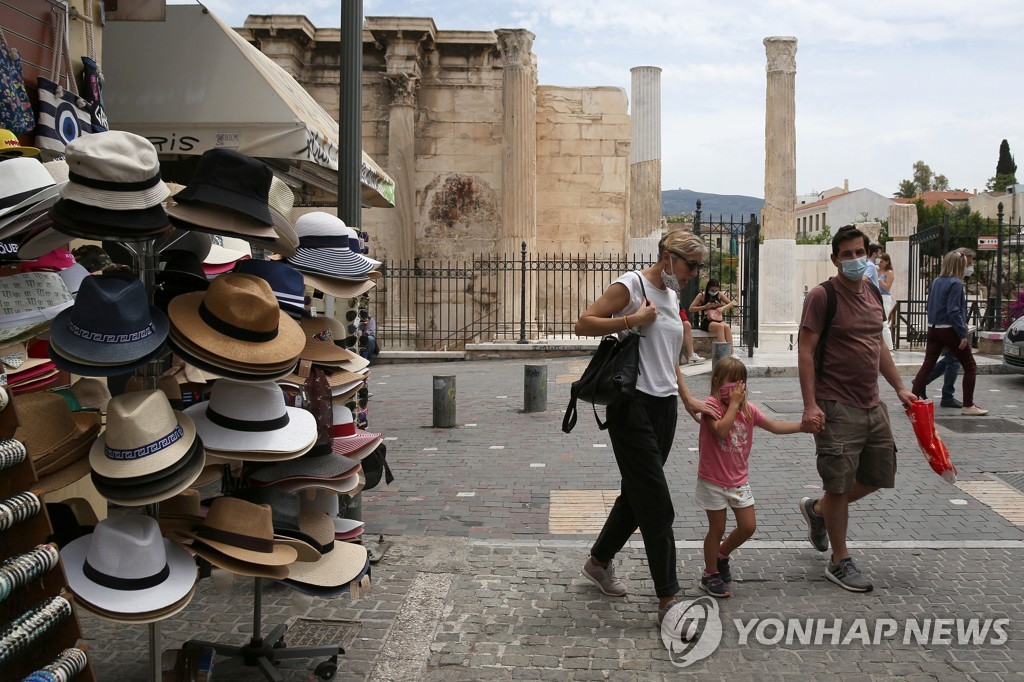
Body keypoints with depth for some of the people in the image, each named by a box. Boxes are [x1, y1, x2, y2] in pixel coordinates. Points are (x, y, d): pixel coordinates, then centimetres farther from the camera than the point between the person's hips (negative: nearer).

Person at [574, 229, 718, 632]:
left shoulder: (671, 296, 17)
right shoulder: (632, 285, -8)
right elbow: (584, 324, -15)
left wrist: (687, 399, 16)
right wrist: (635, 319, -19)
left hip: (664, 406, 9)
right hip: (633, 405, -9)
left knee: (638, 493, 17)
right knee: (657, 504, -8)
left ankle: (599, 562, 37)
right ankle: (668, 600, -1)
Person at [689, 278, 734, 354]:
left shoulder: (719, 294, 10)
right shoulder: (701, 295, 0)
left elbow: (731, 303, 16)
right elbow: (691, 309, -1)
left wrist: (723, 308, -5)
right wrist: (704, 307, -14)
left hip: (719, 320, 3)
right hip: (706, 322, -3)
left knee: (727, 326, -31)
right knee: (720, 326, -35)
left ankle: (731, 352, -36)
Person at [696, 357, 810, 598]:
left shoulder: (748, 409, 3)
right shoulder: (712, 405, -16)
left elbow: (775, 426, 4)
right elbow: (721, 431, -31)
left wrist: (804, 425, -5)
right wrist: (734, 403, -25)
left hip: (739, 480, 6)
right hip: (713, 481, -6)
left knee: (748, 526, 7)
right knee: (717, 528, 4)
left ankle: (722, 554, 34)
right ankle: (710, 575, 22)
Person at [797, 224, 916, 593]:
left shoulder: (872, 295, 12)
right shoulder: (822, 296, -11)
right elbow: (805, 351, -15)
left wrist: (899, 387, 20)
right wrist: (810, 404, -21)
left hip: (872, 404, 8)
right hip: (837, 407, -8)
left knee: (879, 475, 15)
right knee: (840, 484, -1)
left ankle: (817, 509, 35)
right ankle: (840, 562, 13)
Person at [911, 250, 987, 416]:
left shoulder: (936, 281, 9)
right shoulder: (956, 283, -14)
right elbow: (953, 311, -20)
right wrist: (963, 335, -18)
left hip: (933, 328, 7)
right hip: (949, 330, -7)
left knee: (927, 366, 7)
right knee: (970, 367, 5)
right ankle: (968, 406, 6)